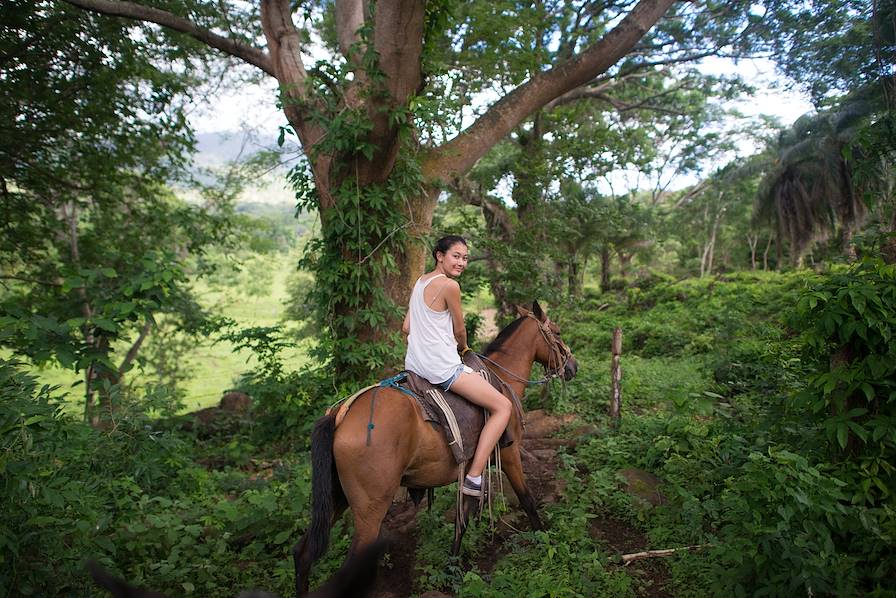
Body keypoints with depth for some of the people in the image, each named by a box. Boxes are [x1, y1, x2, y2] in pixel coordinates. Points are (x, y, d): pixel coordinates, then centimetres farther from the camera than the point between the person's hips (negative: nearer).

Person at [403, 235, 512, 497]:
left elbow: (406, 328, 15)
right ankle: (474, 478, -8)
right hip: (443, 368, -9)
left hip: (414, 365, 9)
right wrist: (463, 347, 17)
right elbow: (459, 330, -4)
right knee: (503, 406, -3)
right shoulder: (449, 285, -14)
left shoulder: (419, 282, 12)